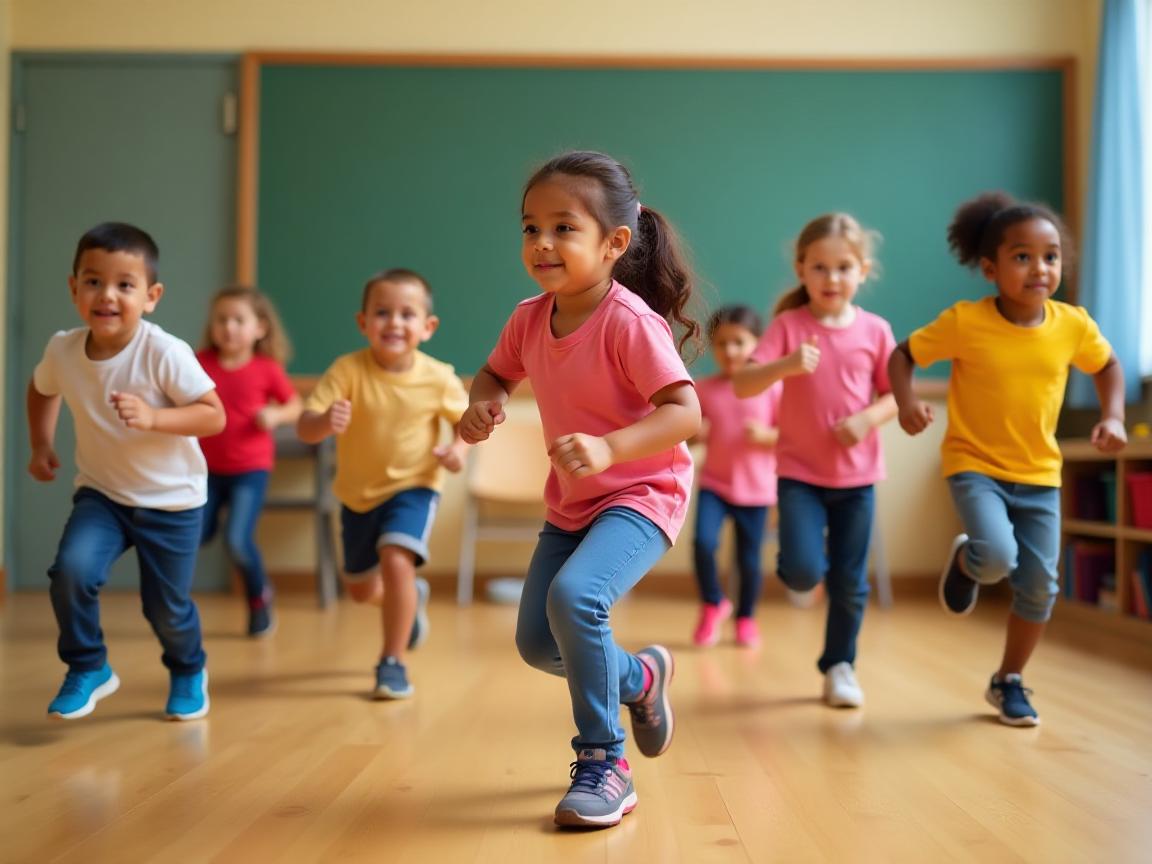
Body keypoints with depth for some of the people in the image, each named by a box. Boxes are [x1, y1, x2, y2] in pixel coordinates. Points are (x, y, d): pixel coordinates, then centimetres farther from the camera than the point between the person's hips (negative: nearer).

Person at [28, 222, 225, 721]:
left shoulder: (165, 354, -25)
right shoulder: (62, 350, -11)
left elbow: (214, 416, -23)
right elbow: (42, 390, 13)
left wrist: (152, 418, -35)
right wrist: (41, 445, 5)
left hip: (172, 500, -3)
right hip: (100, 493, 3)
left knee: (166, 607, 6)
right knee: (71, 572, -21)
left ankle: (188, 672, 39)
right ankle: (88, 669, 4)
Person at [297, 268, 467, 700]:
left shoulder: (439, 378, -18)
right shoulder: (348, 370, -22)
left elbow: (466, 418, 0)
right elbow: (304, 426, -30)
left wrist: (459, 448, -21)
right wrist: (324, 422, -53)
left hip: (412, 488, -2)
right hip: (357, 494, 2)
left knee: (396, 560, -27)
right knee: (361, 589, 17)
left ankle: (393, 663, -10)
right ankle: (411, 598, 53)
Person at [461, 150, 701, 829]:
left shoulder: (630, 321, -23)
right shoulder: (530, 319, -3)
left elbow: (685, 412, -29)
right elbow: (498, 372, 16)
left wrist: (608, 447, -44)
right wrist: (483, 403, -8)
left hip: (641, 496, -7)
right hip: (570, 504, 8)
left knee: (574, 596, -32)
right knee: (537, 642, 8)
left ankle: (603, 765, -14)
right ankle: (640, 678, 38)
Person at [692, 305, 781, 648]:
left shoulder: (770, 387, -4)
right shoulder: (704, 390, 2)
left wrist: (766, 435, -19)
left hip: (756, 489, -1)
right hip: (713, 483, 1)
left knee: (748, 558, 6)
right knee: (703, 542, -19)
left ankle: (746, 617, 33)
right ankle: (713, 605, 8)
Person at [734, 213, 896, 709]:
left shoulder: (875, 331, -2)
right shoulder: (789, 326, -8)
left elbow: (894, 395, 5)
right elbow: (742, 385, -17)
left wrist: (868, 419, -16)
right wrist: (785, 366, -36)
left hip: (857, 475, 2)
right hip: (800, 473, -2)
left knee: (849, 583, 7)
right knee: (803, 572, -14)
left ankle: (840, 666, 25)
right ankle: (804, 563, 23)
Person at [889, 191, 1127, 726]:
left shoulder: (1073, 325, -5)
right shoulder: (964, 322, -14)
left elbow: (1108, 366, 14)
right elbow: (902, 355, -4)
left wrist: (1112, 417, -1)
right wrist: (907, 402, -23)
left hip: (1039, 475, 4)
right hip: (975, 465, -3)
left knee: (1039, 586, 3)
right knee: (996, 556, -27)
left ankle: (1009, 682, 25)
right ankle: (965, 562, 13)